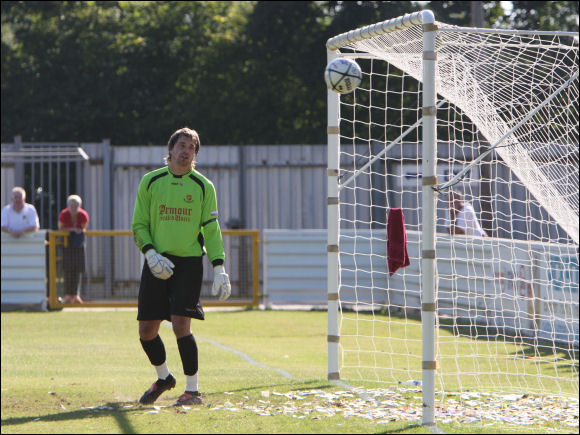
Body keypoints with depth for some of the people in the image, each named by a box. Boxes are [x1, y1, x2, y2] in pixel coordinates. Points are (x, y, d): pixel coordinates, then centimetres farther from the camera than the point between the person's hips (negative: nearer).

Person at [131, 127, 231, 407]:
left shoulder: (203, 187, 2)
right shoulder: (150, 182, 5)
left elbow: (211, 230, 4)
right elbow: (138, 225, 7)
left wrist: (219, 268, -6)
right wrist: (151, 253, -10)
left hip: (189, 263, -2)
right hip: (157, 264, 2)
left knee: (180, 324, -15)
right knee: (147, 329, 1)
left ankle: (193, 390, -3)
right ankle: (163, 377, 29)